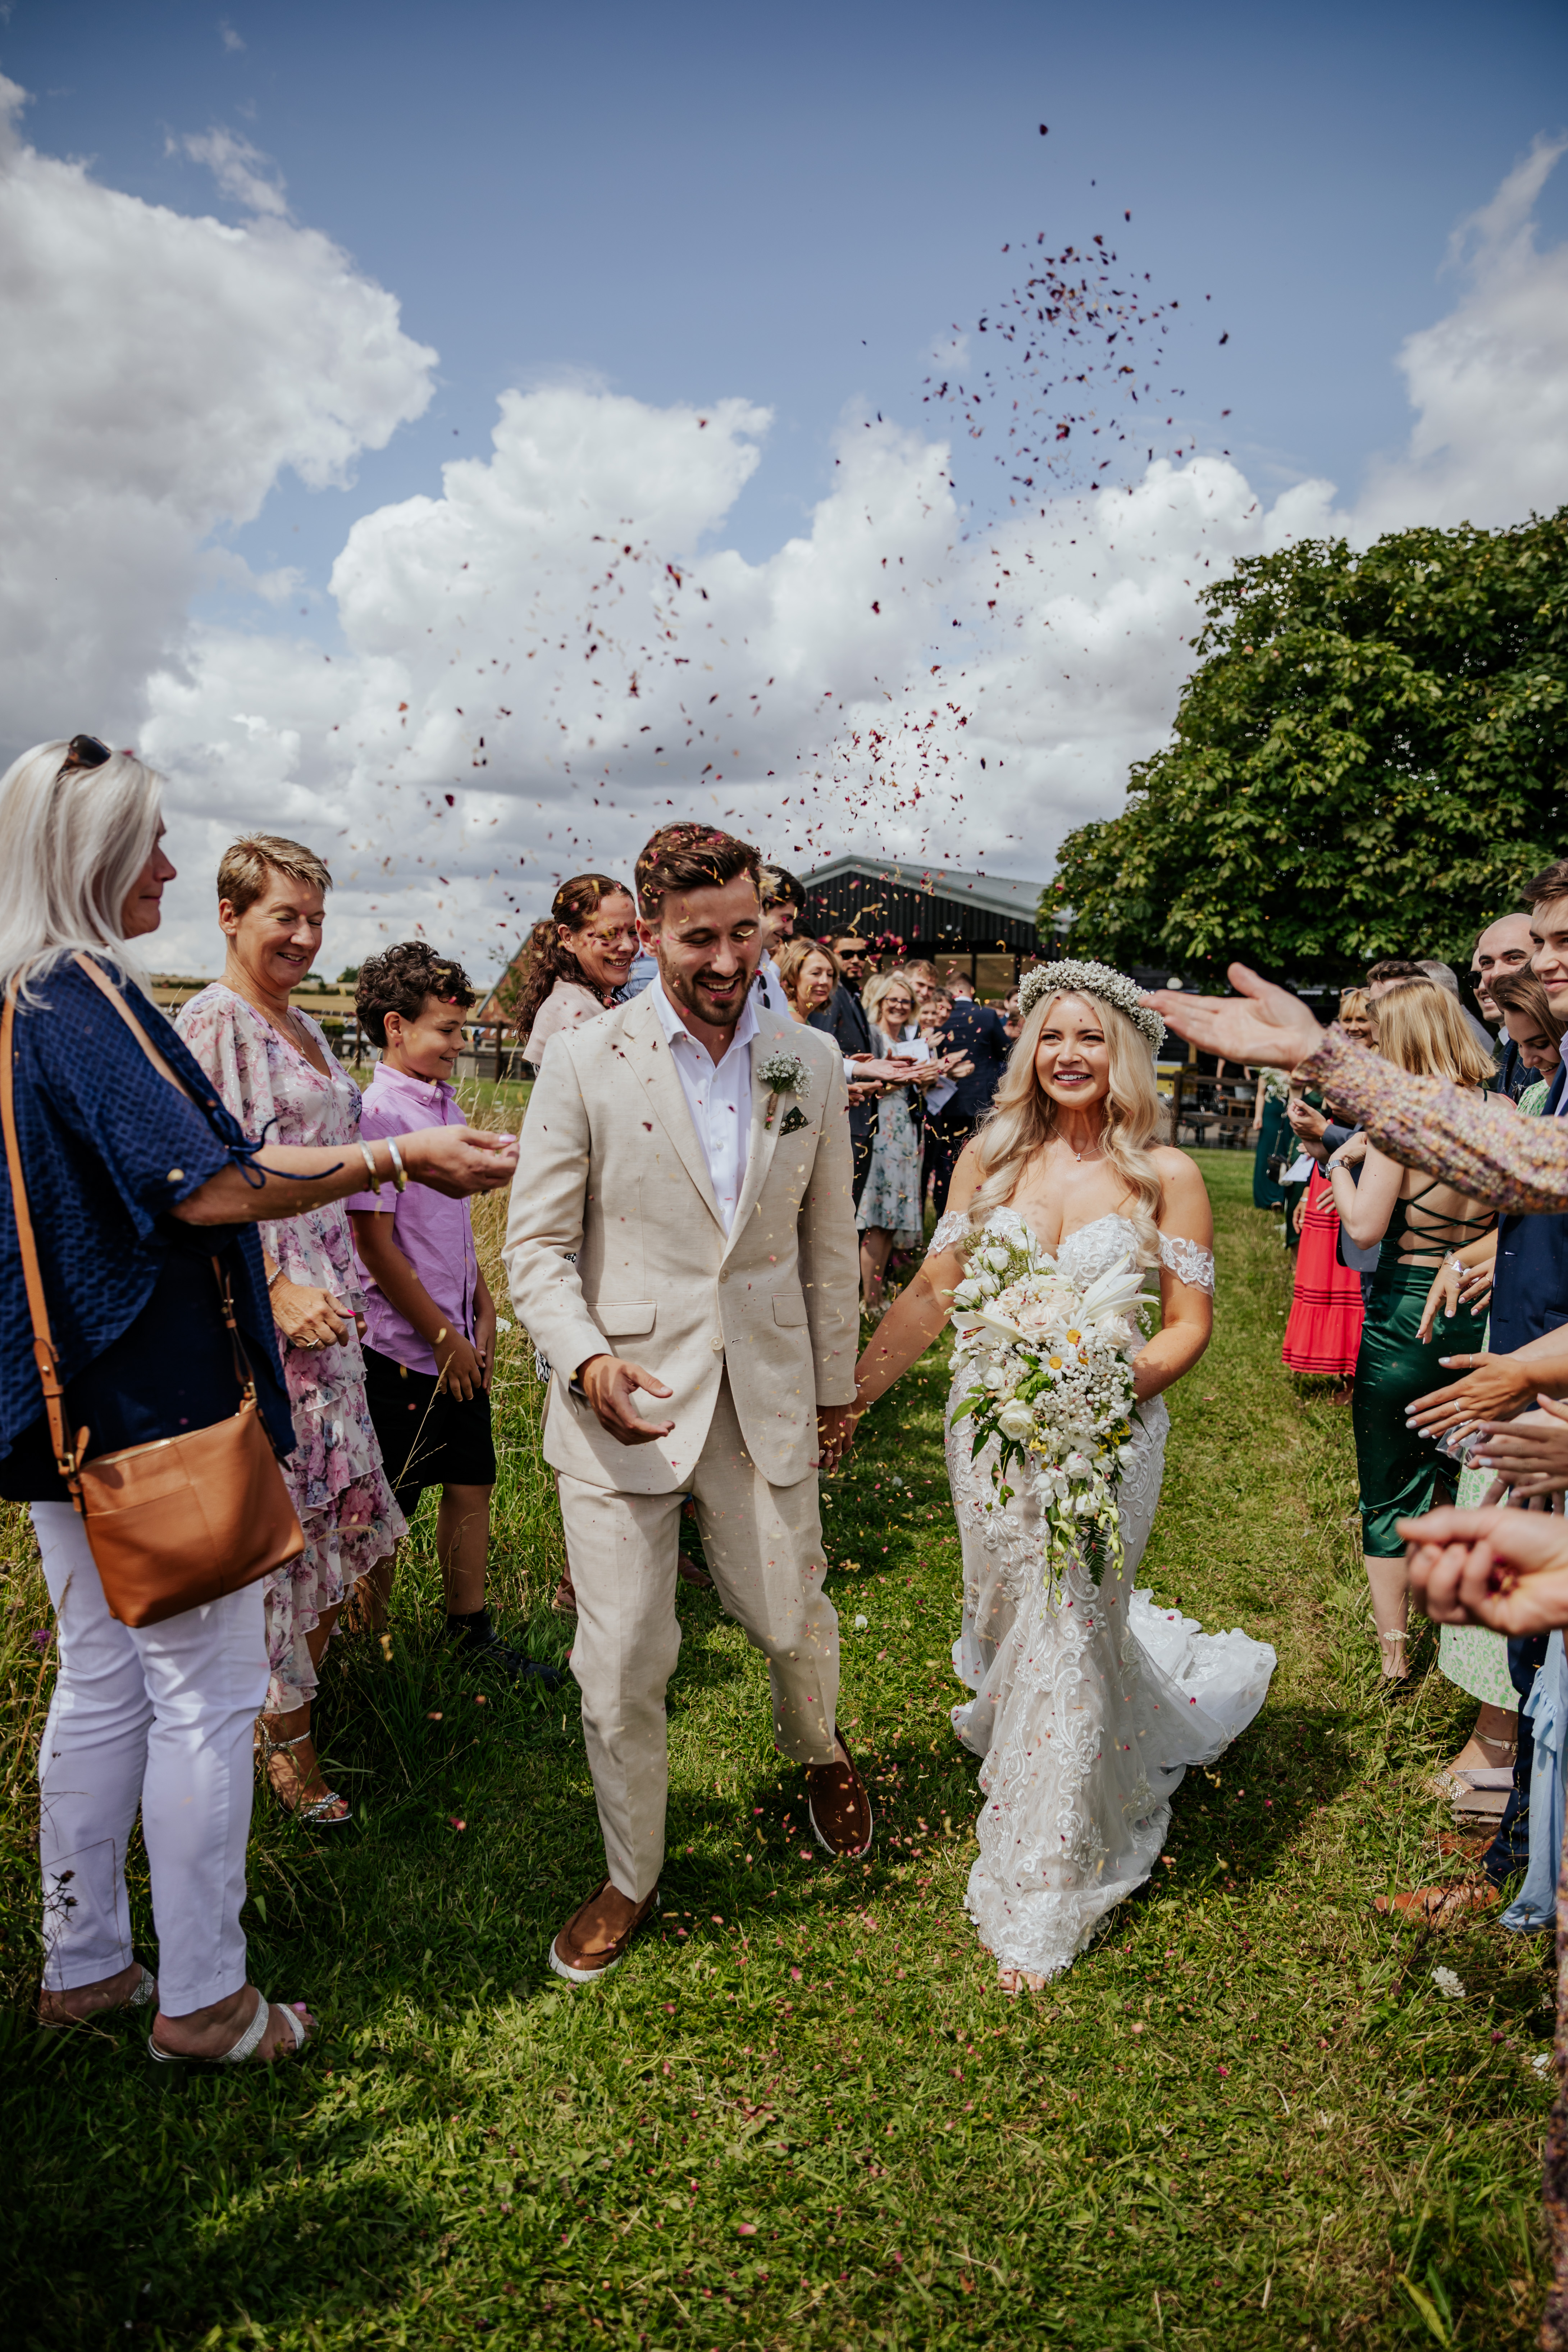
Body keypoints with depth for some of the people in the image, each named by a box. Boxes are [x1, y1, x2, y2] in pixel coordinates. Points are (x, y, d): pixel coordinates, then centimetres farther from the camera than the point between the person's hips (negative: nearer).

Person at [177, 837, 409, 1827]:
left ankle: (305, 1680, 34)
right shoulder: (212, 1023, -12)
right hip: (262, 1314, -9)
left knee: (330, 1515, 15)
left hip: (324, 1307, 9)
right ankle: (288, 1739, 17)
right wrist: (275, 1292, -20)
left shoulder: (303, 1028, 14)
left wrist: (340, 1288, 18)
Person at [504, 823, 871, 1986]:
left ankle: (820, 1748, 52)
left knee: (791, 1619, 15)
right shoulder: (584, 1066, -8)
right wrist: (587, 1359, -23)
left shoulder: (813, 1061, 1)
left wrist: (836, 1383, 14)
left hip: (767, 1396, 2)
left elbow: (829, 1238, 9)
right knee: (621, 1665, 7)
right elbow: (537, 1244, -5)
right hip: (624, 1400, -2)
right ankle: (632, 1873, 34)